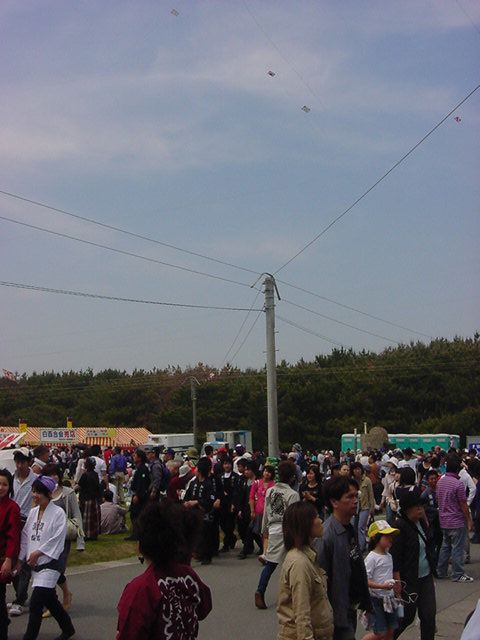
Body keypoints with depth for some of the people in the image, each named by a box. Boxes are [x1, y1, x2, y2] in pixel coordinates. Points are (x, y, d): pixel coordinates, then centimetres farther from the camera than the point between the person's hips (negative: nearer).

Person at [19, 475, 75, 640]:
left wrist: (38, 552, -15)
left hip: (49, 564, -7)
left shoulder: (58, 513, -12)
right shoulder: (33, 512, 8)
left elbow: (57, 538, -16)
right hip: (35, 564, 7)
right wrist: (21, 558, 9)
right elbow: (25, 536, 12)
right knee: (50, 600, 16)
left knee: (35, 603, -12)